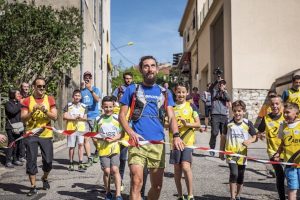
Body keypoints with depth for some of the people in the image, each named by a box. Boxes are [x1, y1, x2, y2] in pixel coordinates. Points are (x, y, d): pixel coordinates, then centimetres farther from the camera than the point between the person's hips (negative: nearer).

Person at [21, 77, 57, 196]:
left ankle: (45, 178, 33)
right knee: (31, 160, -1)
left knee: (48, 161, 4)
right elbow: (23, 118, -4)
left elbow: (55, 117, -3)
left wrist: (45, 111, -19)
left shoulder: (50, 99, 4)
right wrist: (32, 111, -21)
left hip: (46, 135, 1)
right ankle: (33, 186, 10)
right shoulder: (27, 101, 1)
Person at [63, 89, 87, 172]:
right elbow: (65, 117, 0)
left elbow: (85, 118, 12)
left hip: (81, 128, 1)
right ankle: (71, 164, 17)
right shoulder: (68, 105, 7)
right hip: (71, 128, -1)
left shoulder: (84, 106, 13)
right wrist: (74, 118, -11)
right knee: (71, 146, 4)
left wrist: (81, 118, -10)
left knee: (81, 144, -13)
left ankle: (80, 164, -11)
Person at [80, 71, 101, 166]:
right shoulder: (82, 90, 12)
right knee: (85, 138, -3)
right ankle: (89, 158, 4)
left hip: (94, 116, -2)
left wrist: (91, 90, -25)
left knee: (95, 138, 0)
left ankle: (97, 152, 29)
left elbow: (98, 99, -15)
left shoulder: (96, 89, 5)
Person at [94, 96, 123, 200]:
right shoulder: (98, 119, 5)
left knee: (115, 169, -10)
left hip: (115, 148, -1)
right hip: (103, 148, 1)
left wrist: (113, 139, -14)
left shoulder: (117, 118, 2)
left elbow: (122, 133, 2)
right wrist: (101, 138, -10)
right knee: (106, 171, 0)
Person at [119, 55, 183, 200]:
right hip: (138, 141, -3)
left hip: (158, 143, 3)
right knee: (137, 182, -16)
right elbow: (122, 115, 5)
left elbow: (171, 117, 5)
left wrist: (176, 135, -15)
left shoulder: (165, 93, 14)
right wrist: (131, 133, -14)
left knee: (157, 186, 10)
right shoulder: (132, 89, 8)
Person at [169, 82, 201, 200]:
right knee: (177, 169, 8)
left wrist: (187, 124, -16)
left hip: (188, 141, -2)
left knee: (186, 167, -15)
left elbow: (198, 124, 1)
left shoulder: (191, 106, 2)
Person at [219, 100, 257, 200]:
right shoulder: (229, 123, -1)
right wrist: (221, 151, 8)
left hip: (242, 153, 2)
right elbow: (223, 137, 7)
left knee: (240, 176, 12)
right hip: (231, 153, -1)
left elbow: (254, 137, 5)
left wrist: (249, 141, -17)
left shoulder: (248, 123, -2)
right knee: (234, 173, -16)